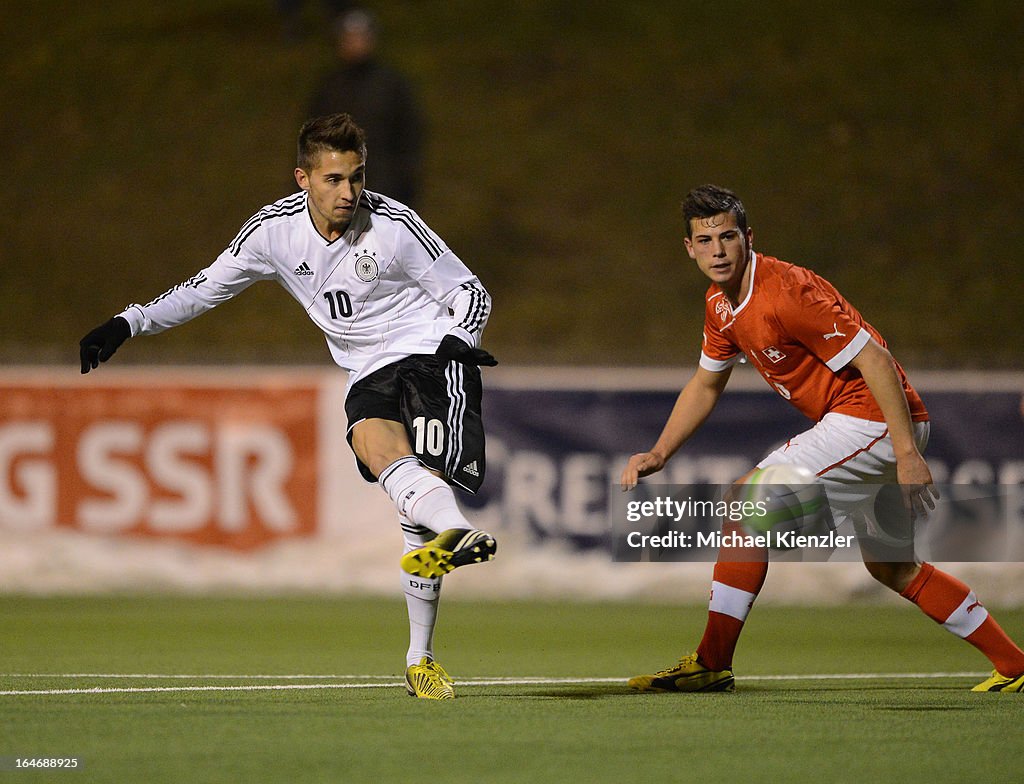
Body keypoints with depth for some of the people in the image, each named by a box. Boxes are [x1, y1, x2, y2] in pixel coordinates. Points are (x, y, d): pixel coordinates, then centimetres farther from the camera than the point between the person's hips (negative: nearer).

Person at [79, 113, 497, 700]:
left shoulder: (394, 225, -10)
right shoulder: (275, 230, -1)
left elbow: (471, 292, -2)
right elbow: (207, 288, 13)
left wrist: (458, 339, -22)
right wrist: (130, 323, 4)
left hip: (433, 357, -3)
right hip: (368, 375, 3)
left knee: (427, 477, -24)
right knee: (373, 437, -33)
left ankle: (420, 658, -18)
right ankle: (452, 529, -61)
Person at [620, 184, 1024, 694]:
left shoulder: (785, 292, -22)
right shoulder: (721, 305, 7)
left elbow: (874, 359, -24)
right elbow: (706, 384, 23)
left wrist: (906, 453, -27)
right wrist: (658, 454, 11)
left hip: (873, 417, -10)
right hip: (860, 423, 10)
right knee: (892, 569, 19)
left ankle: (711, 665, -11)